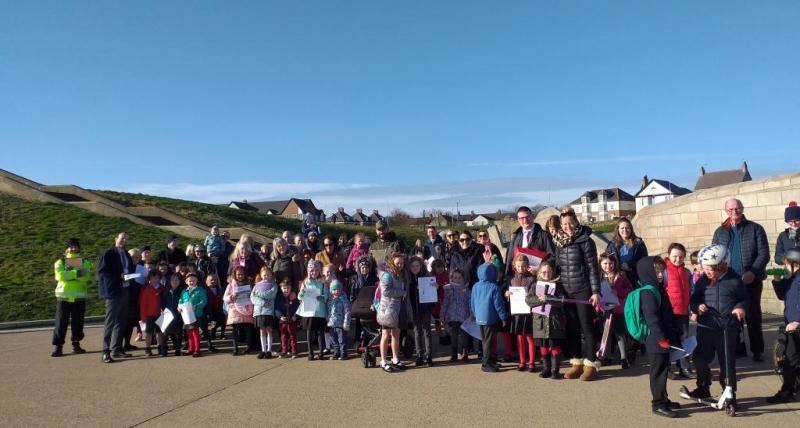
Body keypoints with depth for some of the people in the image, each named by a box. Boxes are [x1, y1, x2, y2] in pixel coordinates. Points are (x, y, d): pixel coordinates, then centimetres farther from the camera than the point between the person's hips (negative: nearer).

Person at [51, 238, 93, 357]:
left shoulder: (85, 262, 9)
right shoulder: (60, 262, 8)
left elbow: (87, 277, -10)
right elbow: (60, 276, -11)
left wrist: (69, 274, -15)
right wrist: (77, 272, -16)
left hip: (79, 297, 1)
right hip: (63, 297, -1)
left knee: (78, 323, 4)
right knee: (61, 323, -2)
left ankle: (76, 345, 16)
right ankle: (57, 346, 3)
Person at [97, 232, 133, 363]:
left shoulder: (126, 255, 16)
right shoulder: (108, 253, -7)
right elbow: (101, 271, -13)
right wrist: (119, 276, -18)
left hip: (124, 290, 8)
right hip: (113, 291, -8)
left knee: (121, 321, 11)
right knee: (110, 321, -5)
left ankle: (117, 349, 19)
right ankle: (106, 351, -1)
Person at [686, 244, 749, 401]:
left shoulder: (734, 280, -4)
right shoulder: (702, 282, 2)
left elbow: (745, 298, 8)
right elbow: (693, 299, 11)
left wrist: (741, 307, -12)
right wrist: (697, 306, -11)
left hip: (728, 328, -3)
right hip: (705, 328, 3)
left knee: (727, 363, 6)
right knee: (700, 359, 9)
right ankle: (703, 389, 27)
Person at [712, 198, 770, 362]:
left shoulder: (755, 229, 1)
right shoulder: (720, 232, 9)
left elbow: (764, 254, -6)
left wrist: (752, 272, -19)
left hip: (751, 280, -2)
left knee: (753, 315, 4)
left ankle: (757, 350, 13)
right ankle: (738, 348, 18)